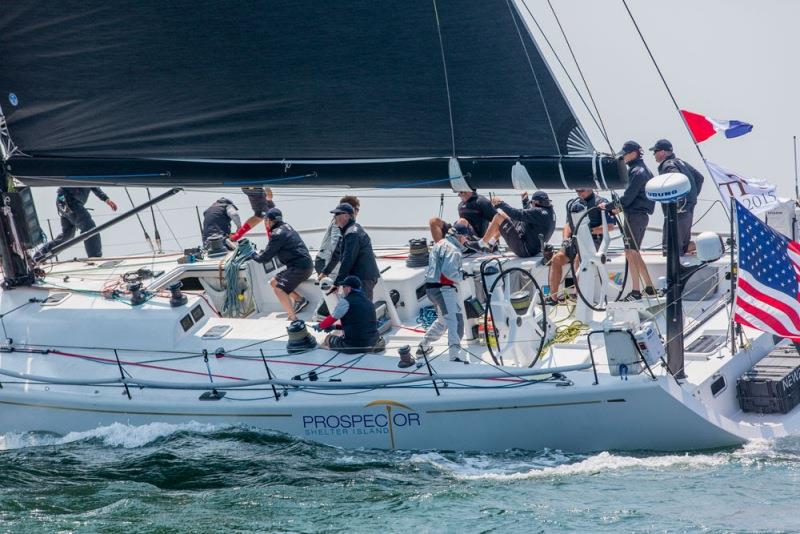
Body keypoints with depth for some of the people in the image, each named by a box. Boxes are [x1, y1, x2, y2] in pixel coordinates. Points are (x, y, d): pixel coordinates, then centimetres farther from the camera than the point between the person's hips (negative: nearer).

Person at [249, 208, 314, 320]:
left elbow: (265, 258, -11)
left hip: (300, 267, -10)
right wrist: (260, 253, 18)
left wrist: (253, 254, 7)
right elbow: (274, 251, 28)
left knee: (279, 289, -19)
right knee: (274, 283, 16)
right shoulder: (286, 227, 15)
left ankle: (293, 318, -23)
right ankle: (300, 299, 18)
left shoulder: (278, 234, -15)